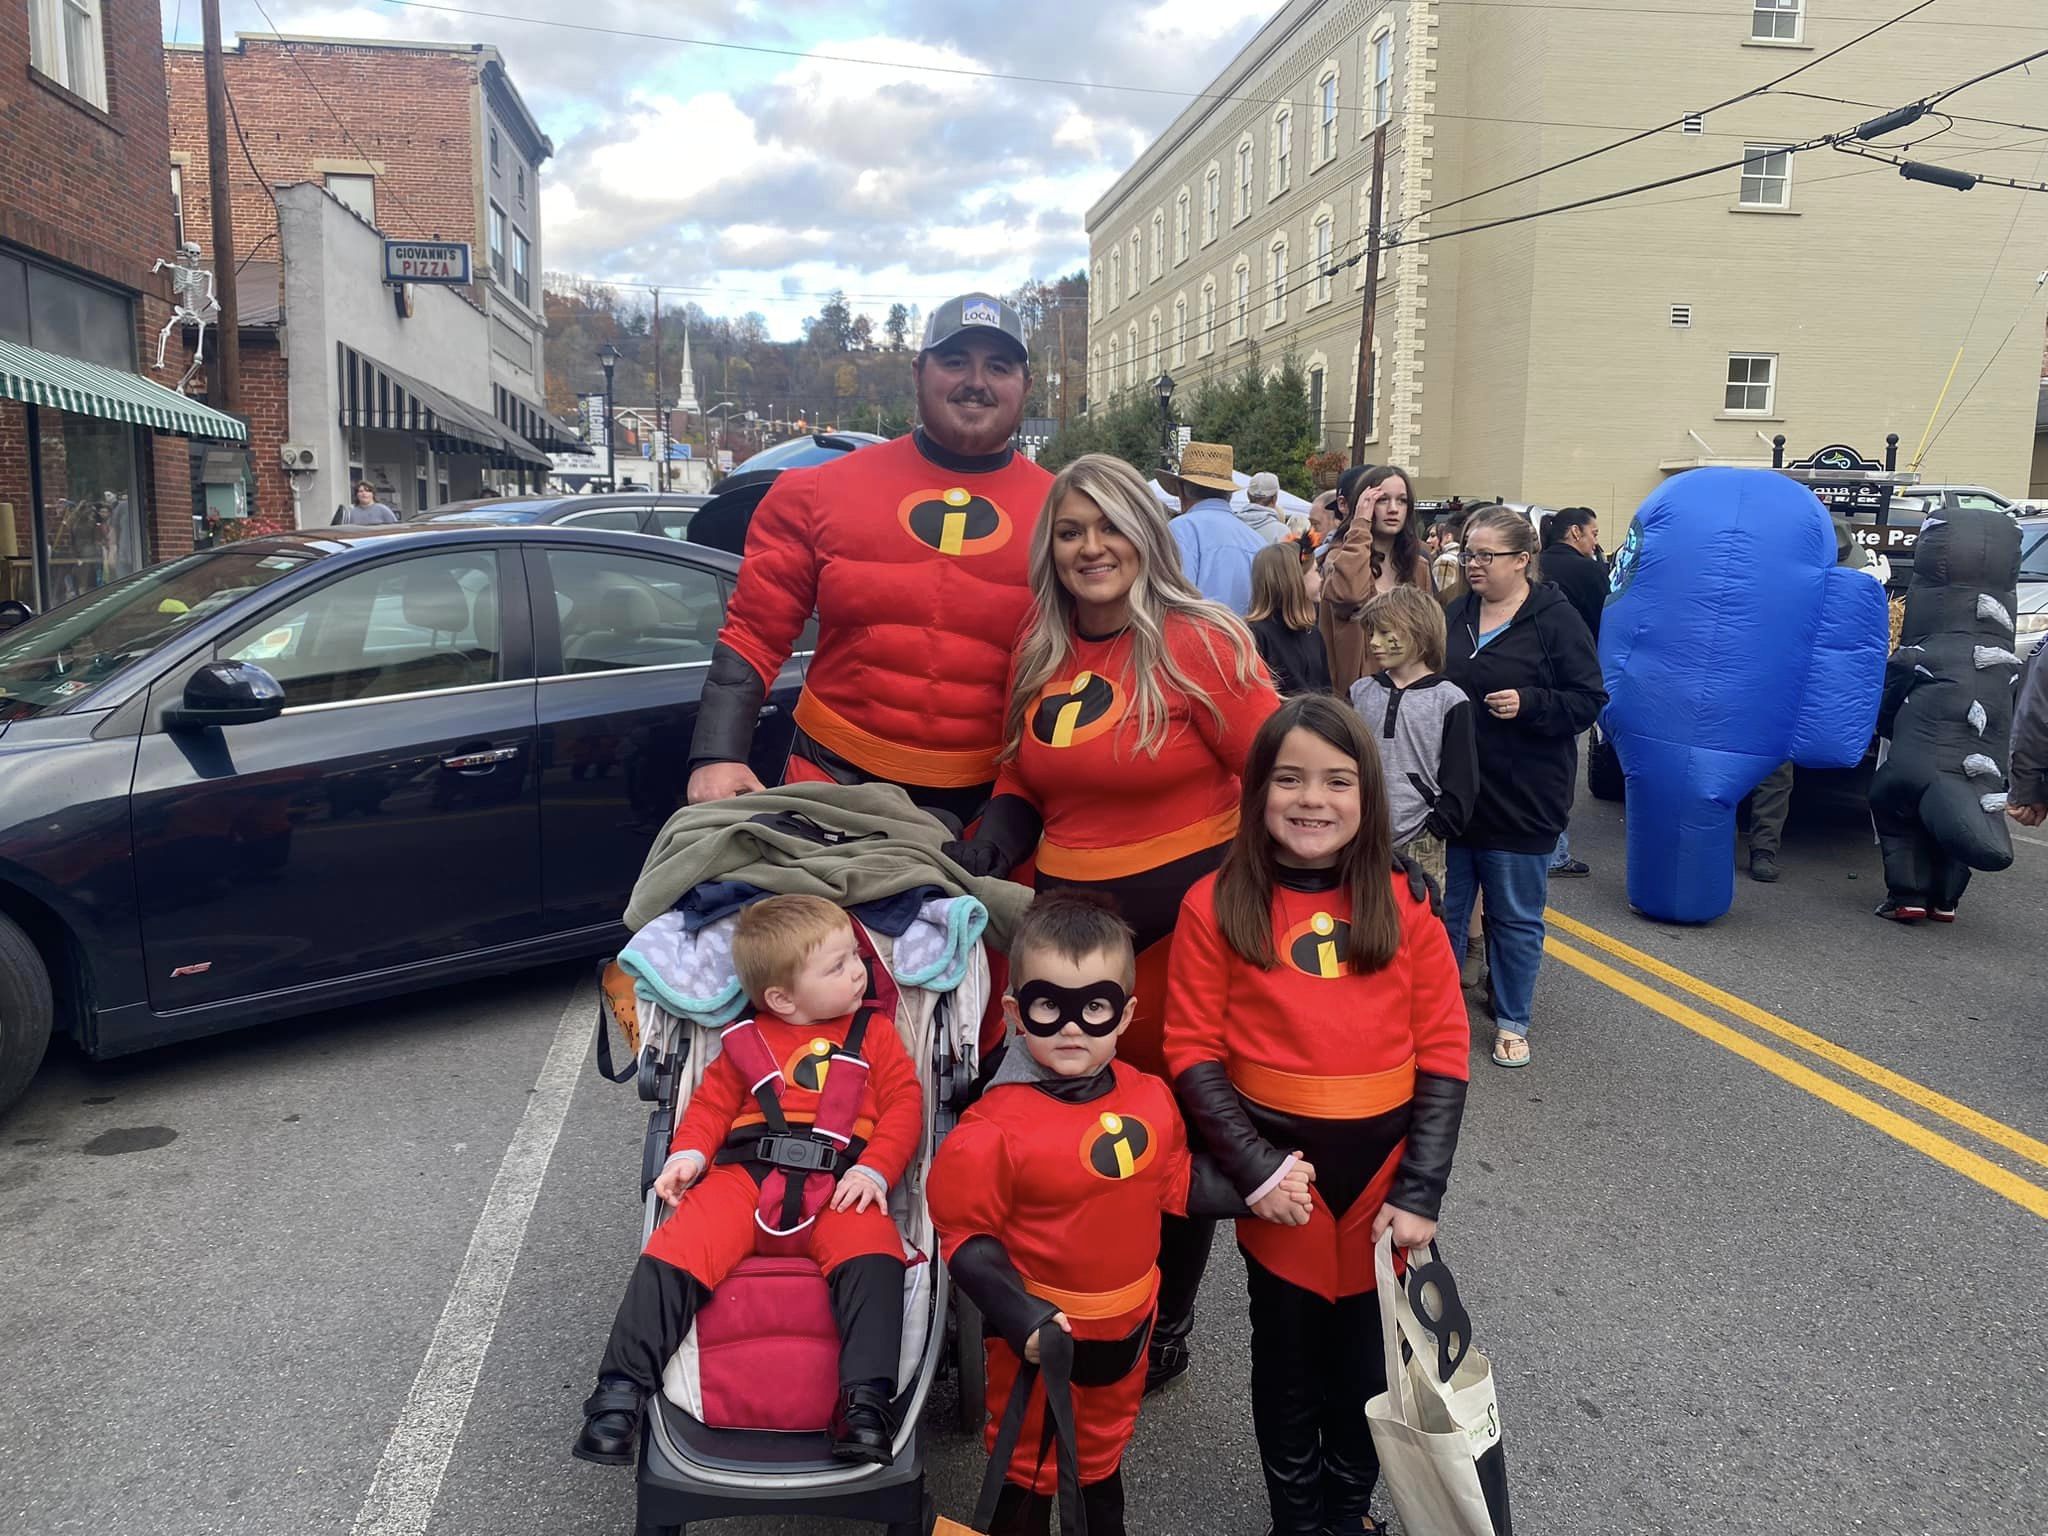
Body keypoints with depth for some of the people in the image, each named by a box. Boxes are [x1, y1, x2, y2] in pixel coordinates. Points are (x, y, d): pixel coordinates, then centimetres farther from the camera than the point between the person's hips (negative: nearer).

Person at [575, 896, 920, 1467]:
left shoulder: (875, 1032, 16)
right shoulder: (749, 1040, 18)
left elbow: (905, 1104, 8)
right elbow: (712, 1102, 20)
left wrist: (874, 1169, -8)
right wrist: (688, 1152, -1)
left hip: (839, 1186, -1)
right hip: (745, 1173, 1)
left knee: (872, 1255, -31)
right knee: (676, 1252, -20)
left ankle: (866, 1400, -30)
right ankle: (622, 1388, -11)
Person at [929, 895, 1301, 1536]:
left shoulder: (1149, 1098, -11)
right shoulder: (994, 1128, -27)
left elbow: (1175, 1182, 5)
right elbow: (965, 1238, -20)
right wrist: (1023, 1319, -29)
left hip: (1128, 1324, 5)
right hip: (1038, 1336, -5)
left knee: (1104, 1453, 30)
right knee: (1027, 1466, 19)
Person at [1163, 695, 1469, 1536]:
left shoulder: (1405, 903, -5)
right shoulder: (1215, 905, -10)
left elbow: (1443, 1053, -4)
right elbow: (1193, 1051, -8)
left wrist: (1420, 1190, -8)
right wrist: (1253, 1170, -14)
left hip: (1384, 1168, 2)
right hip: (1275, 1166, -1)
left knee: (1367, 1357, 17)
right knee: (1288, 1358, 16)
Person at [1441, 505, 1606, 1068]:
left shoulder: (1555, 619, -8)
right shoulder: (1454, 614, 8)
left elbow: (1589, 699, -9)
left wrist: (1529, 703, -23)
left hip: (1521, 802, -4)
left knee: (1516, 916, 8)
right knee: (1442, 908, 14)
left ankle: (1512, 1022, 24)